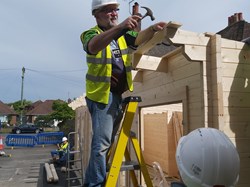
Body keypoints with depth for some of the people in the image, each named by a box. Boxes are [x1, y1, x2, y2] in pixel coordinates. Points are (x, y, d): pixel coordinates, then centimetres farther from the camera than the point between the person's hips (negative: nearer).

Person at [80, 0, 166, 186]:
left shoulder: (123, 34, 13)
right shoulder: (90, 34, -7)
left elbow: (139, 38, -4)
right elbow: (93, 46, -30)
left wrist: (153, 29, -24)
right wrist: (121, 26, -42)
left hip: (119, 94, 7)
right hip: (102, 95, -7)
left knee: (108, 141, 15)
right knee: (102, 143, -10)